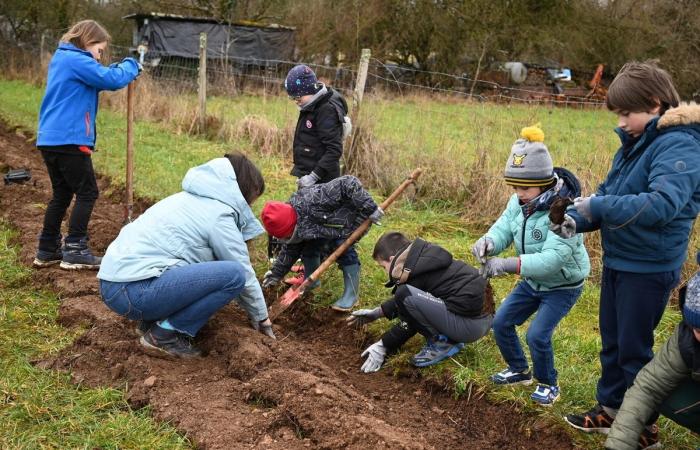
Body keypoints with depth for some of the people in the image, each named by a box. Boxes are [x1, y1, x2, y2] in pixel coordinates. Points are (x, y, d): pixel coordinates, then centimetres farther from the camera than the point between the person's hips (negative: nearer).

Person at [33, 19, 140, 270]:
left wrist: (121, 70, 9)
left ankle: (47, 250, 20)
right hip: (69, 140, -10)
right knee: (87, 193, -1)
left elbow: (99, 79, 25)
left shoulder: (61, 58, 20)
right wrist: (131, 66, 0)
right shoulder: (76, 60, -11)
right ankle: (74, 251, -1)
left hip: (49, 139, 10)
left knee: (62, 194, 16)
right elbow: (111, 80, -18)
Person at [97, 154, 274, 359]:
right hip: (133, 292, -10)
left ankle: (153, 320, 14)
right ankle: (167, 333, -5)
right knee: (235, 274, -14)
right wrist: (262, 318, 16)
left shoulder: (194, 198, 20)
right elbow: (245, 275, 0)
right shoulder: (220, 216, -7)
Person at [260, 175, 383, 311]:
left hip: (357, 215, -7)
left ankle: (351, 294, -15)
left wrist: (370, 209, -38)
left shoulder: (314, 200, -41)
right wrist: (276, 273, 4)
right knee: (310, 244, -4)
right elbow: (290, 249, 4)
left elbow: (349, 183, -41)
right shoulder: (288, 219, -12)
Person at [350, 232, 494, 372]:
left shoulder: (413, 271, -12)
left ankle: (441, 343, -4)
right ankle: (450, 338, 12)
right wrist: (377, 312, 30)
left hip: (471, 325, -10)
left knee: (405, 295, -19)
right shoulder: (423, 257, 14)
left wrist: (382, 347, 7)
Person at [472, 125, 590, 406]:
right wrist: (488, 242, -39)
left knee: (538, 335, -15)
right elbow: (503, 229, -13)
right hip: (532, 281, 8)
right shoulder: (519, 202, -10)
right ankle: (519, 371, 31)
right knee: (501, 322, 7)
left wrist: (508, 264, -50)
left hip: (562, 286, -7)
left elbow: (553, 259, -42)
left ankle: (548, 385, 13)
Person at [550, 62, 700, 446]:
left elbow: (662, 204, -33)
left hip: (648, 269, -8)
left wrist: (597, 206, -30)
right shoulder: (636, 141, 5)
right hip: (616, 260, 8)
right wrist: (578, 219, -9)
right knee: (611, 341, 19)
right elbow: (609, 195, 9)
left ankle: (641, 426, 23)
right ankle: (611, 410, 36)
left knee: (634, 349, 5)